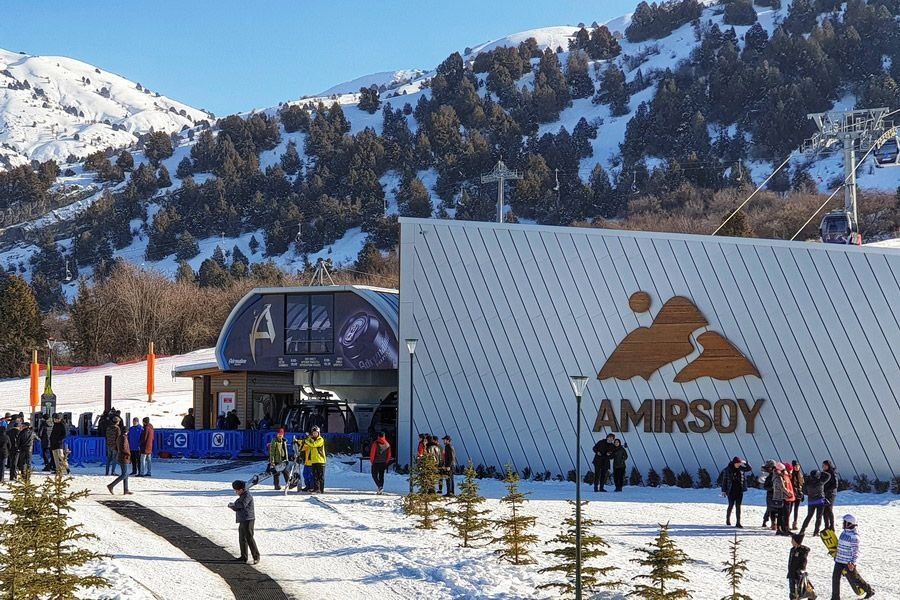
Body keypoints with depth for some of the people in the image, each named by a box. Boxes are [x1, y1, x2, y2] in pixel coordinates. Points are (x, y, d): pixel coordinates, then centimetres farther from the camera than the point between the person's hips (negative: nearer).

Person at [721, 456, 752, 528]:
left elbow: (750, 469, 2)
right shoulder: (728, 469, -7)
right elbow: (724, 480, -3)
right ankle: (728, 520, 29)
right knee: (731, 505, 5)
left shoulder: (740, 468, 3)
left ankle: (738, 523, 1)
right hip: (731, 490, -3)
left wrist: (745, 463, -14)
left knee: (738, 506, 1)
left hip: (739, 490, 3)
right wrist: (724, 490, -4)